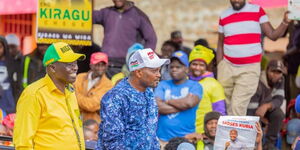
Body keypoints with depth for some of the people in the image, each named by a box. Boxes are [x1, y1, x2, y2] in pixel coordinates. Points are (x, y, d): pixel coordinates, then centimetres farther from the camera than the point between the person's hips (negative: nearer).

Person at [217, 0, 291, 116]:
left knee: (238, 106, -12)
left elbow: (272, 35, -2)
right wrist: (219, 72, 9)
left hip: (249, 68, -3)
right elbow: (220, 45, 13)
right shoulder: (224, 16, 7)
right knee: (226, 106, 2)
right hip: (227, 67, 3)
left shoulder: (257, 11, 0)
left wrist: (285, 23, -20)